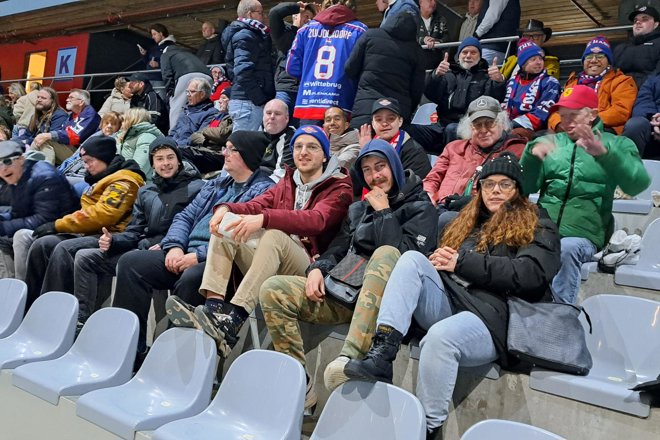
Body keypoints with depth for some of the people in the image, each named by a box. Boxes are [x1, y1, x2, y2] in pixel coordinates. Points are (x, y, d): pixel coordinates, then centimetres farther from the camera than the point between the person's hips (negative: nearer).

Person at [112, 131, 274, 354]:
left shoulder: (265, 190, -4)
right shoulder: (215, 184, 24)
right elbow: (185, 217, 21)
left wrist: (199, 256, -18)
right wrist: (175, 246, 0)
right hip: (186, 253, 8)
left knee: (189, 279, -37)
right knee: (130, 261, -5)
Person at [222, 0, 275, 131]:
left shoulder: (249, 34, 24)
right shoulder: (245, 35, -6)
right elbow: (244, 72, -18)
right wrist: (261, 100, -17)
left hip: (246, 101, 10)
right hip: (248, 102, -10)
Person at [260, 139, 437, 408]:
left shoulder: (420, 208, 9)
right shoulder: (358, 209, 26)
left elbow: (410, 255, -8)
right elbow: (337, 250, 20)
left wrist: (383, 213, -3)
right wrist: (317, 268, -1)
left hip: (385, 298, -5)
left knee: (386, 254, -38)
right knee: (272, 290, -14)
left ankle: (350, 357, -50)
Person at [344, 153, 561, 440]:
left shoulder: (537, 225, 9)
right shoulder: (469, 219, 26)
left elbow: (531, 274, -10)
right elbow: (444, 256, 28)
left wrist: (462, 262, -9)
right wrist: (438, 260, 1)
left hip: (491, 315, -5)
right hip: (447, 303, 6)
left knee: (440, 335, -37)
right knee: (412, 259, -20)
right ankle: (382, 354, -32)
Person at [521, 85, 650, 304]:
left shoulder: (616, 144, 14)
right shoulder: (549, 142, 20)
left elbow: (637, 185, -6)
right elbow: (526, 187, 8)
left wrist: (604, 153, -21)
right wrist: (532, 156, -11)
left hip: (582, 236, -2)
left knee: (567, 248, -34)